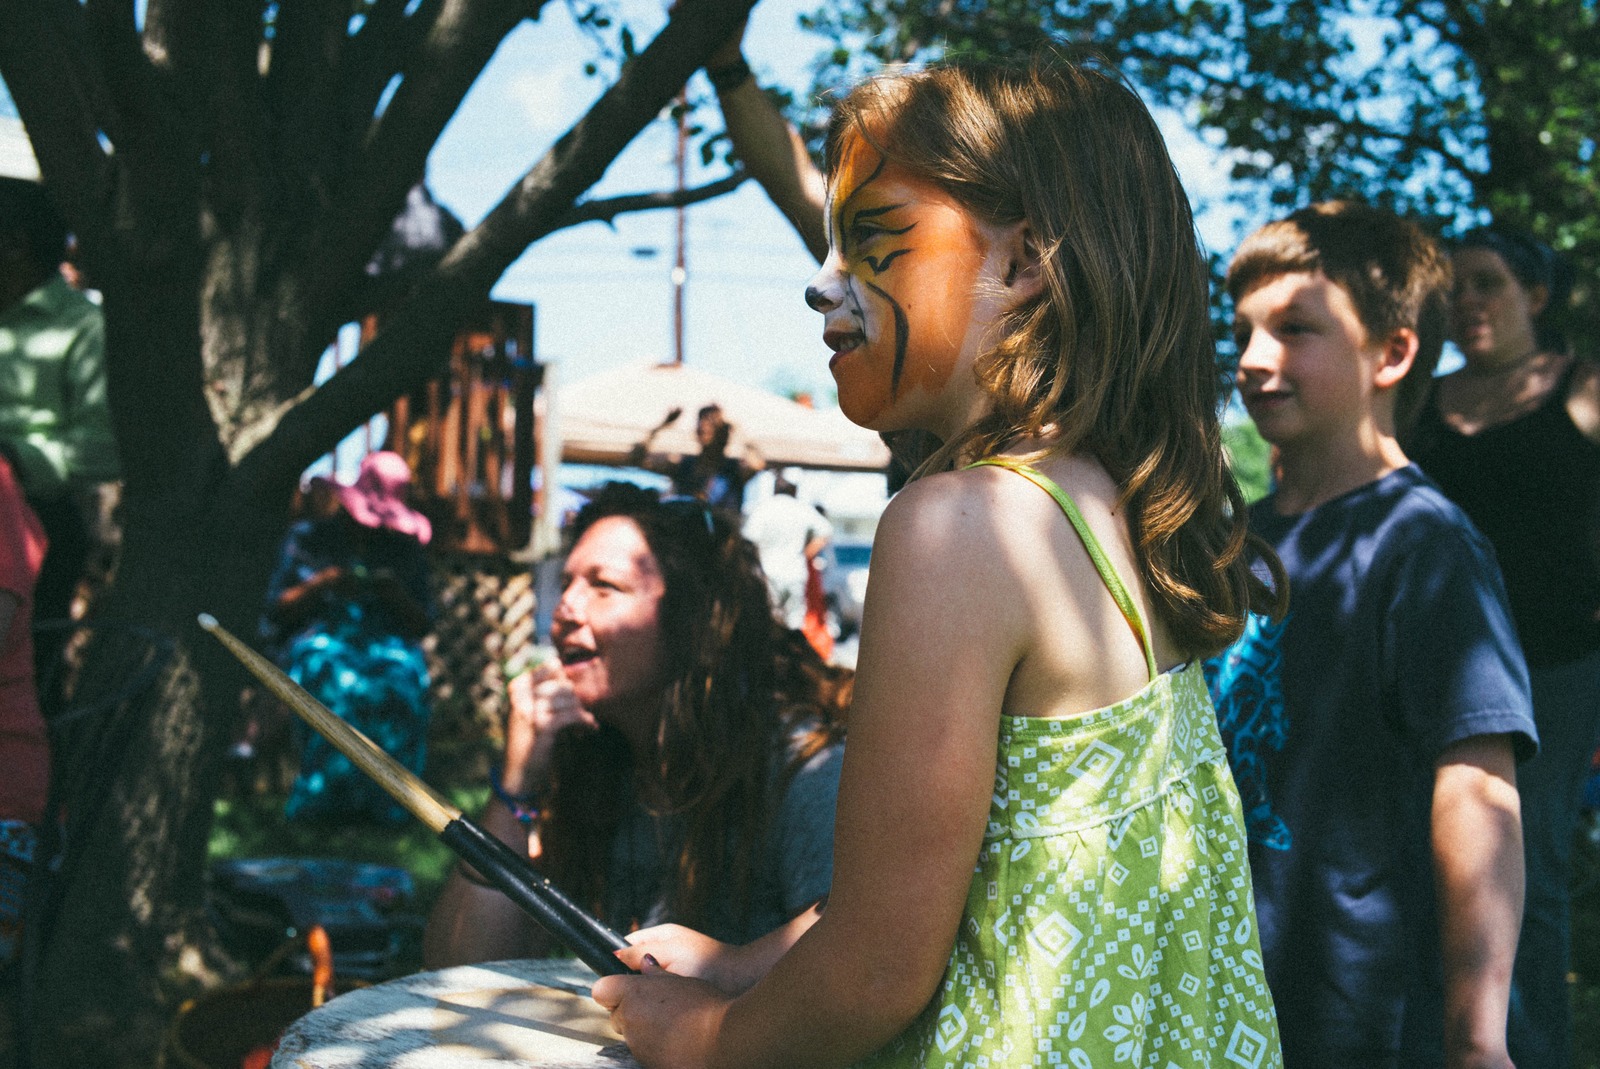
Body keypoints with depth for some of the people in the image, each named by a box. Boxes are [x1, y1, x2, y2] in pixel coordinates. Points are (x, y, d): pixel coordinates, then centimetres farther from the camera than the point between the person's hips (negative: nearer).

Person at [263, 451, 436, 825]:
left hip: (388, 640, 1)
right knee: (340, 680, -39)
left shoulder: (407, 550, 17)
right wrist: (322, 585, -8)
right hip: (318, 637, -1)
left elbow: (423, 624, 14)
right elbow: (276, 610, 9)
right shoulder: (307, 537, 13)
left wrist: (397, 596, -6)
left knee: (403, 672, -37)